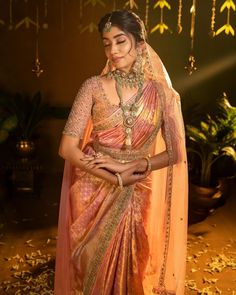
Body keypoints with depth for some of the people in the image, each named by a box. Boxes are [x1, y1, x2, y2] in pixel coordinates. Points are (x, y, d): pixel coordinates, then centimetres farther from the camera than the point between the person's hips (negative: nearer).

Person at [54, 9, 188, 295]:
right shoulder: (94, 86, -8)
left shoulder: (161, 93, -3)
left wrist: (130, 166, -15)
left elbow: (175, 153, -1)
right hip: (94, 194, -1)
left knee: (134, 270, 15)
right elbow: (67, 148, -12)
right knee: (95, 271, 13)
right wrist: (117, 180, -15)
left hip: (139, 197, 1)